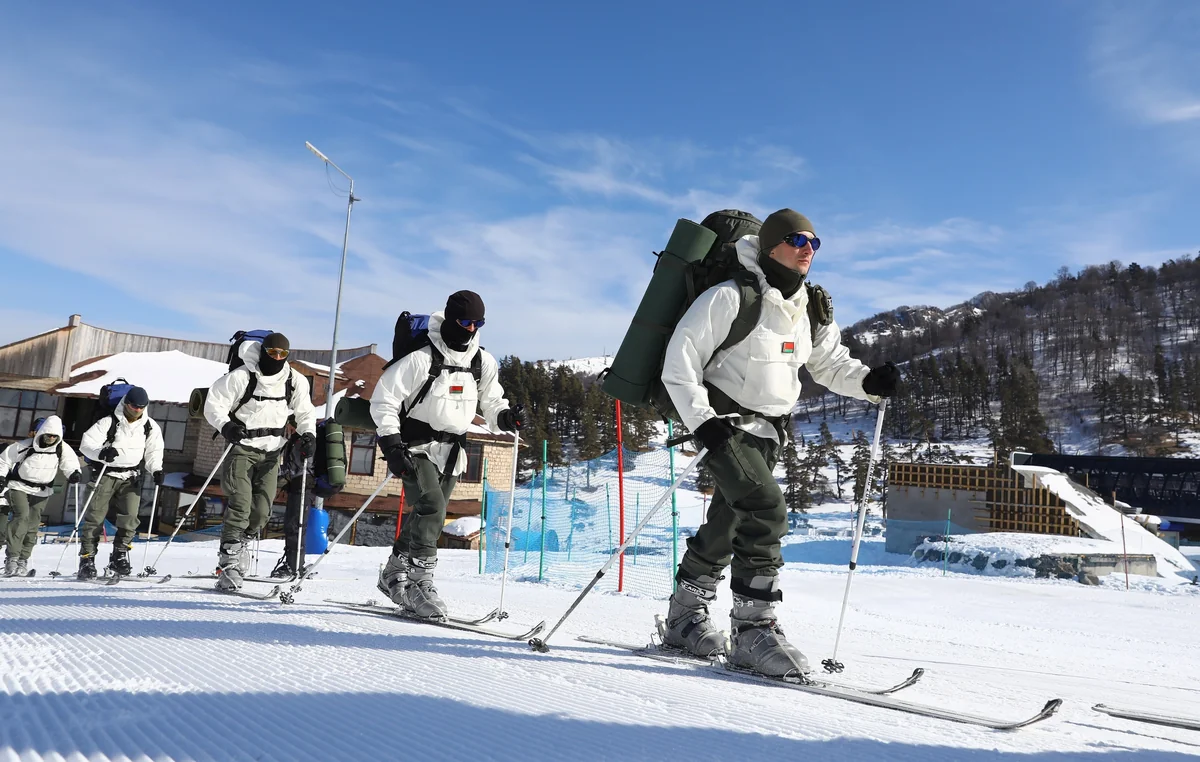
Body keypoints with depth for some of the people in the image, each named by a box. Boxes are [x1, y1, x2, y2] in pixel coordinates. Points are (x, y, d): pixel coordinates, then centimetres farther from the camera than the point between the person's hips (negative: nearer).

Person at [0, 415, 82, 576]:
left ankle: (23, 560, 14)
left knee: (32, 525, 1)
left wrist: (74, 473, -20)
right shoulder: (25, 446, -14)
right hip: (18, 486, -3)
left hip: (41, 491, 3)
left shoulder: (63, 448, -8)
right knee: (22, 516, -22)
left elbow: (70, 462, 1)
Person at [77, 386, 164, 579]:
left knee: (130, 517, -10)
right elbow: (86, 443, -10)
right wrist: (101, 452, -30)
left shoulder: (150, 426, 6)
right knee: (95, 517, -4)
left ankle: (119, 556, 3)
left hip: (132, 478, 2)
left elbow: (154, 451, 11)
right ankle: (87, 559, 4)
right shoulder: (109, 422, -5)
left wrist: (156, 470, -6)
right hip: (107, 474, -2)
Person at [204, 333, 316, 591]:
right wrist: (226, 426, -25)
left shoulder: (296, 382, 0)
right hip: (242, 448, -4)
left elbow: (305, 412, 12)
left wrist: (308, 434, -5)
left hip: (271, 453, 4)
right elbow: (213, 404, -7)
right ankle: (228, 565, -8)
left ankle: (238, 548, 26)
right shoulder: (241, 377, -11)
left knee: (261, 513, 2)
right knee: (239, 506, -14)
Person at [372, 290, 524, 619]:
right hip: (418, 446, -5)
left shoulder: (484, 363, 3)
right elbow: (383, 400, -10)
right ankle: (417, 579, -12)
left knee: (425, 516, 8)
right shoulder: (421, 359, -13)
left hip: (452, 451, 5)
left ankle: (396, 574, 22)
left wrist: (506, 416, -9)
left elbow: (491, 402, 15)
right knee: (432, 508, -20)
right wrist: (392, 447, -17)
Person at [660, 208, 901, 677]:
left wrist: (869, 382, -7)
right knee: (766, 510, -24)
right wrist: (701, 418, -23)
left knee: (727, 523, 13)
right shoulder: (731, 298, -13)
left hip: (770, 431, 7)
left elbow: (831, 364, 14)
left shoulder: (810, 309, 7)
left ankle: (685, 617, 30)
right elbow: (680, 358, -14)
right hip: (726, 422, -7)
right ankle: (753, 628, -14)